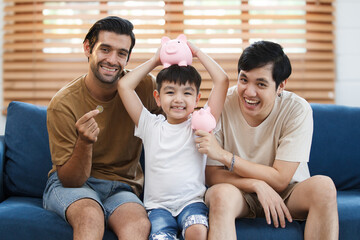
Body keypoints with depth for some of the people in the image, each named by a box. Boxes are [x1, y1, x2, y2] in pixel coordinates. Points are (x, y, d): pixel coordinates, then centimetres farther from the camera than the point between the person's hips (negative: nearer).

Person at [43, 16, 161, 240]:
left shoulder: (142, 86, -6)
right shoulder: (63, 104, -13)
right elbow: (70, 180, -12)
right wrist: (84, 143, -31)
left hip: (122, 188, 2)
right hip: (68, 187, -1)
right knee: (91, 217, -36)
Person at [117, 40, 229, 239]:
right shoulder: (150, 125, 9)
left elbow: (222, 81, -1)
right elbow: (124, 85, 6)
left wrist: (197, 52, 8)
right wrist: (155, 60, 13)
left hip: (192, 201, 0)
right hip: (158, 206, 1)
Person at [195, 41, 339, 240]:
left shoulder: (297, 109, -17)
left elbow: (280, 179, -18)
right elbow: (211, 175, -12)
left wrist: (224, 155, -25)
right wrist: (258, 185, -27)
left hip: (286, 193, 1)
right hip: (237, 189, -1)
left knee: (323, 185, -30)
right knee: (221, 193, -36)